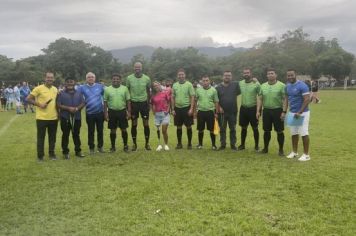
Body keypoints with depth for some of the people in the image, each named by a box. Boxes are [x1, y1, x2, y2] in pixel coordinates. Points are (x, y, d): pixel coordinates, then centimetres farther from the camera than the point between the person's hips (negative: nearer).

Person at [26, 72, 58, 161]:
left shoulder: (55, 89, 9)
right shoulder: (39, 88, -8)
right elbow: (28, 99, -7)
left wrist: (58, 113, 13)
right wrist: (39, 104, -15)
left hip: (54, 118, 5)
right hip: (42, 118, -5)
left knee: (52, 137, 12)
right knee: (41, 137, 4)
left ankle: (52, 153, 25)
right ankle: (40, 155, 15)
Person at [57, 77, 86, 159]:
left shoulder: (79, 93, 11)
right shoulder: (61, 93, 1)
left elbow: (83, 103, 5)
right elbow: (58, 105, -7)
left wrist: (77, 108, -14)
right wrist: (68, 108, -19)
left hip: (77, 117, 3)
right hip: (65, 117, -2)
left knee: (76, 135, 10)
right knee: (65, 135, 4)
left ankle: (78, 151, 20)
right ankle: (65, 152, 12)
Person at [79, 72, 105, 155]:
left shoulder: (100, 86, 2)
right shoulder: (82, 88, -1)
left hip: (100, 112, 1)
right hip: (89, 113, -1)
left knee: (100, 130, 10)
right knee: (91, 131, 7)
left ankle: (100, 147, 24)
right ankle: (91, 148, 18)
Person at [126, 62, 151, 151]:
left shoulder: (147, 78, -3)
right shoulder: (129, 78, -5)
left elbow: (148, 91, 8)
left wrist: (149, 103, 10)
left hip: (144, 103, 0)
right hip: (133, 103, 0)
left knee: (146, 124, 3)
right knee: (134, 124, 6)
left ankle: (147, 143, 15)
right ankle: (134, 143, 17)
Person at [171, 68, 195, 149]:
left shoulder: (189, 84, -4)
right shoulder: (174, 85, 6)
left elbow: (192, 97, -6)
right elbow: (173, 98, 9)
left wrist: (191, 108, -14)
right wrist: (173, 109, 3)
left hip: (186, 108, -3)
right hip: (177, 108, 3)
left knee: (188, 126, 3)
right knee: (179, 127, 9)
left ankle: (189, 143, 14)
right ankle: (179, 143, 19)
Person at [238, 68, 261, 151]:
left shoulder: (256, 84, -9)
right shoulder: (240, 83, 3)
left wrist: (258, 110, -12)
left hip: (253, 108, -4)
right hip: (243, 108, 4)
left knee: (255, 128, 4)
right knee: (243, 127, 12)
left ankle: (256, 146, 16)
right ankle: (242, 145, 24)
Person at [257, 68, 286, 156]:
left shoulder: (281, 85, -4)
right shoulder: (263, 86, 9)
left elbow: (285, 99, -6)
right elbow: (260, 99, 12)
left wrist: (284, 112, -14)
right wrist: (258, 111, 5)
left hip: (278, 110, -4)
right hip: (266, 110, 4)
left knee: (279, 131, 2)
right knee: (266, 131, 11)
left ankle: (281, 150, 14)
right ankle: (265, 148, 25)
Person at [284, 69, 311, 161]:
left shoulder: (302, 85, -16)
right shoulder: (287, 86, 7)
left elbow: (307, 100, -18)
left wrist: (299, 112, -21)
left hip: (302, 113, -7)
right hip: (292, 113, 7)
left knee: (304, 133, -3)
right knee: (294, 133, 13)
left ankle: (306, 154, 5)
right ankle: (294, 152, 24)